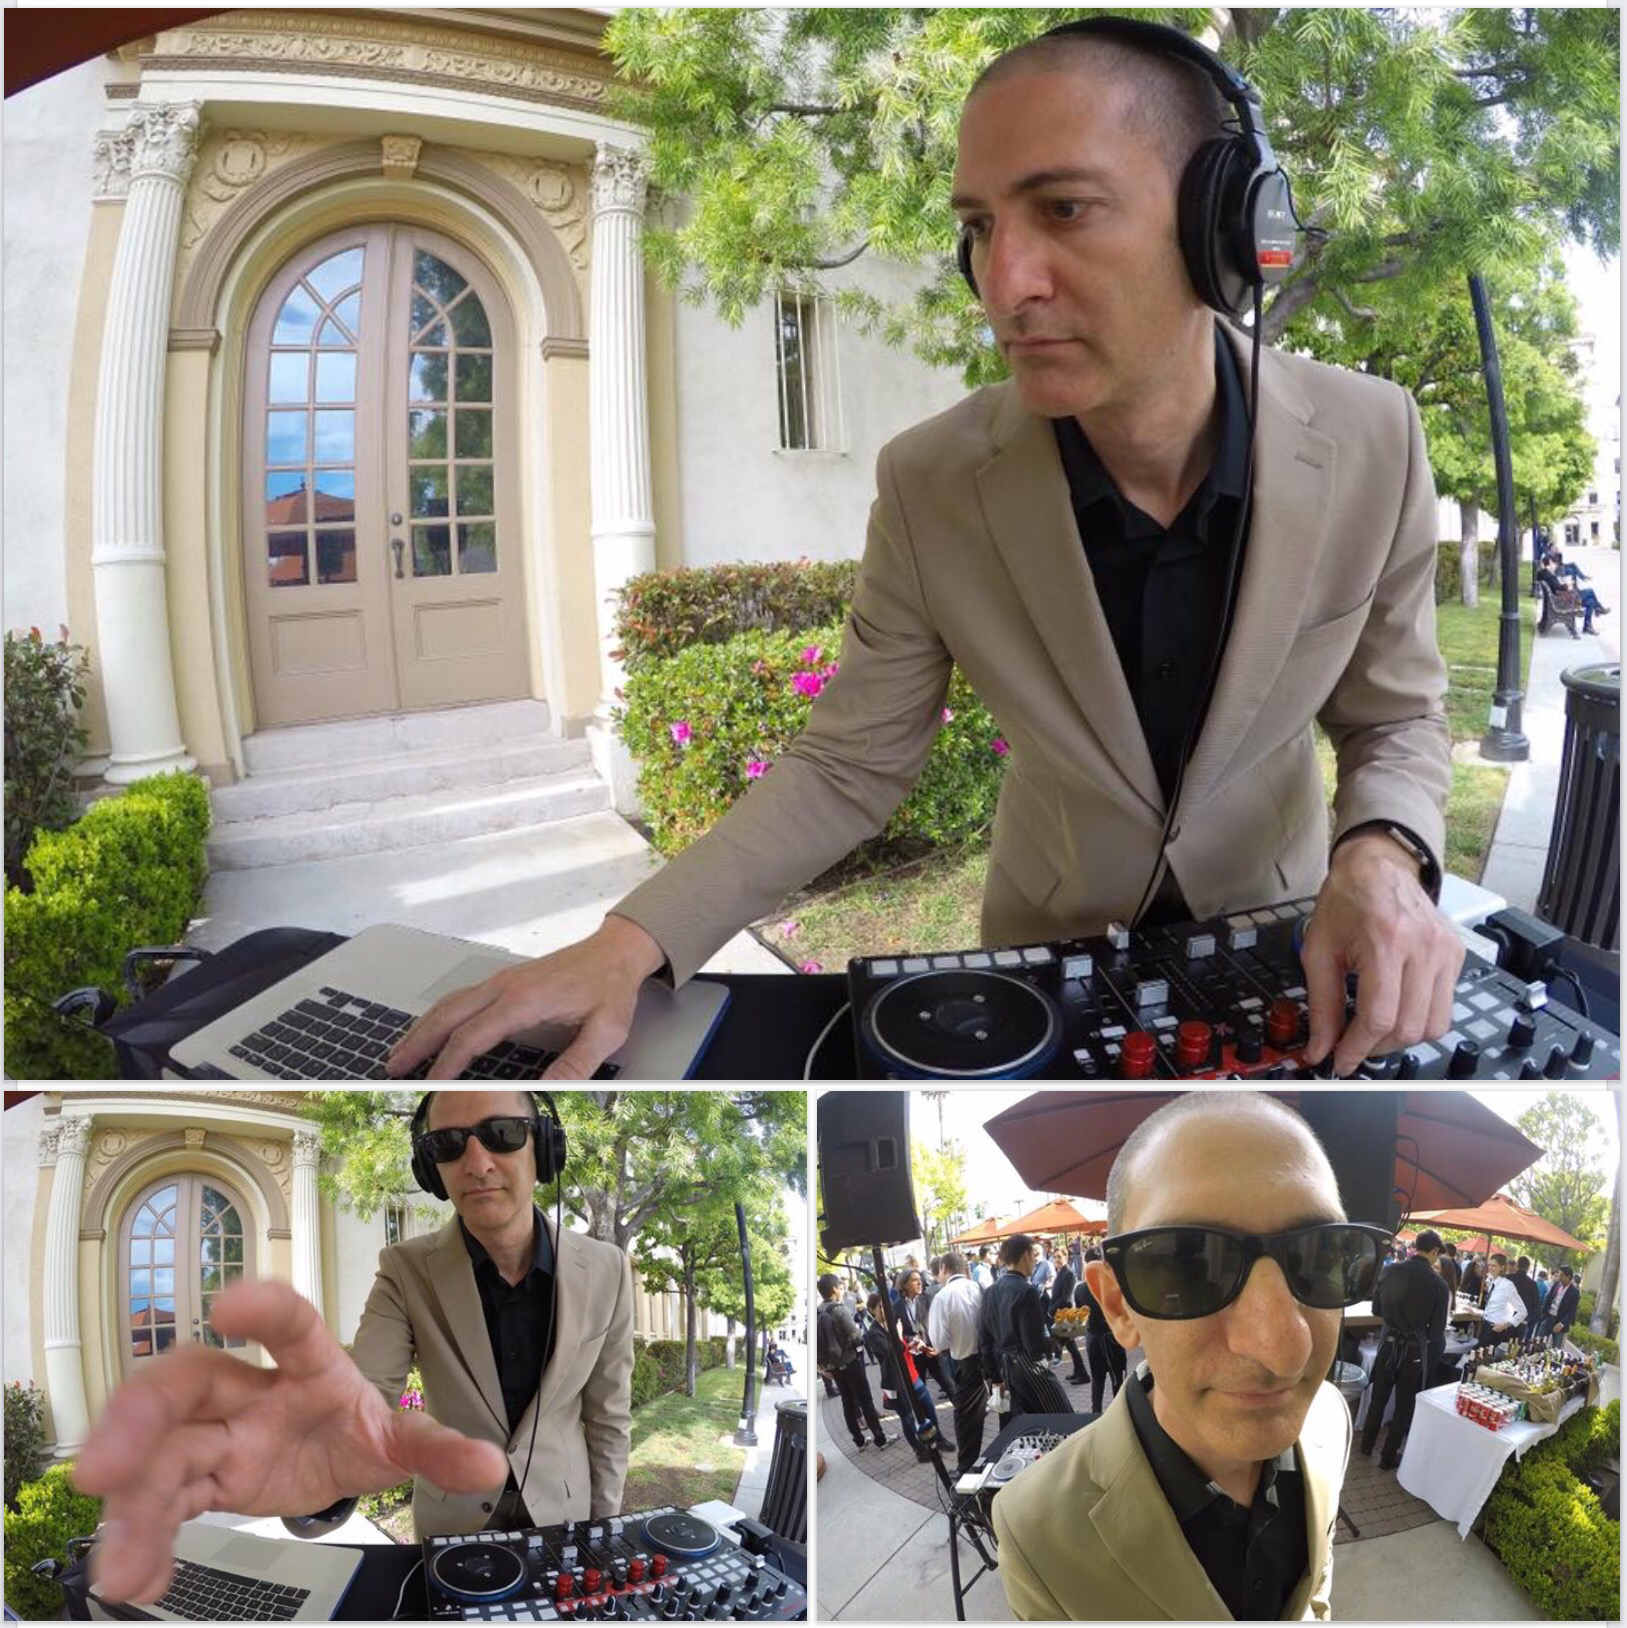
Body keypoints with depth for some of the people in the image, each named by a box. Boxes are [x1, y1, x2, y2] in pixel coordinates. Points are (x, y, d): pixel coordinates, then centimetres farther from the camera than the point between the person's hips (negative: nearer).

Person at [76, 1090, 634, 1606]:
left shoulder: (605, 1269, -15)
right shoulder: (406, 1269, -15)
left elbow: (608, 1415, -4)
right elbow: (359, 1396, -26)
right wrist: (334, 1458, -48)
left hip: (562, 1511, 0)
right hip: (453, 1517, 0)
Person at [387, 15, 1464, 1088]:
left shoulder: (1372, 440, -22)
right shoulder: (931, 484, -23)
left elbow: (1398, 719, -9)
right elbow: (848, 768, -14)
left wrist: (1384, 855, -32)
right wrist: (634, 941, -26)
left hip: (1276, 923, 1)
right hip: (1049, 933, 0)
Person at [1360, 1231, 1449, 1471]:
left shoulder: (1390, 1272, -8)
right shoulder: (1438, 1284, -16)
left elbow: (1376, 1309, 4)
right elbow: (1437, 1330, -11)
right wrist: (1434, 1359, 7)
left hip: (1388, 1343, 3)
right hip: (1415, 1349, -3)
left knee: (1378, 1397, 20)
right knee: (1405, 1405, 12)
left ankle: (1366, 1445, 33)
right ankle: (1388, 1457, 20)